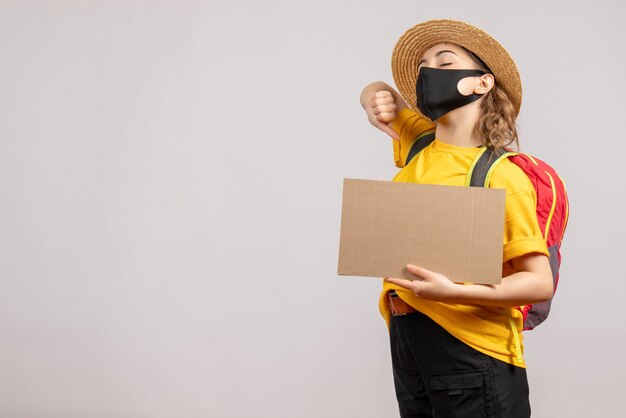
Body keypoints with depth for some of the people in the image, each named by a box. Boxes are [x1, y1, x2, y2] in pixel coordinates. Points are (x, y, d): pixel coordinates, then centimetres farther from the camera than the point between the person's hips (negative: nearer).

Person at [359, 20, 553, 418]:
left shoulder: (501, 176, -11)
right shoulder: (418, 145, 8)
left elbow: (540, 283, -14)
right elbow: (380, 96, 28)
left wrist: (453, 292, -27)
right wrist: (376, 99, 4)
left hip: (474, 352, -6)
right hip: (406, 345, 6)